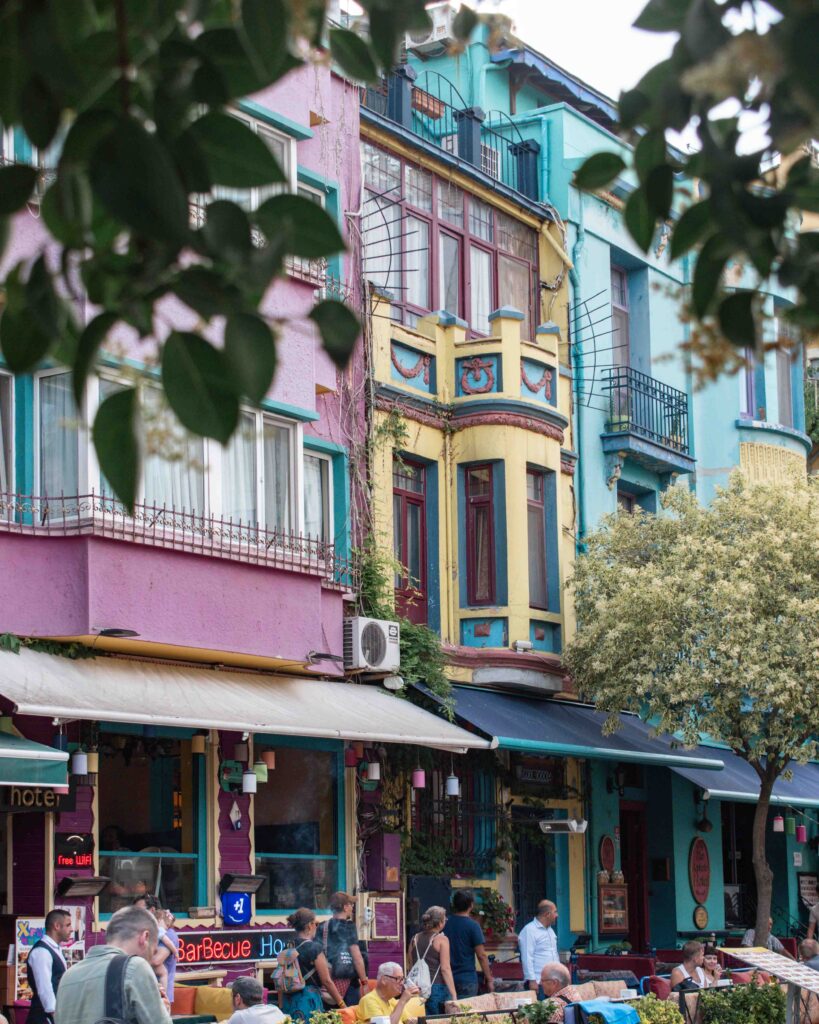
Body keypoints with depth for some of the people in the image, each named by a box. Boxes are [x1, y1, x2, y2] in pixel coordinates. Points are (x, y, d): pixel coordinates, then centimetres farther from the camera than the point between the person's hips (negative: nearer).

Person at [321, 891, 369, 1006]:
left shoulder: (323, 927, 8)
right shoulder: (348, 926, -8)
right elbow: (357, 957, -11)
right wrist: (364, 982, -5)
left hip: (328, 979, 6)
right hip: (348, 979, -6)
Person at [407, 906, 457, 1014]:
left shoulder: (415, 939, 10)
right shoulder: (441, 939, -5)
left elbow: (411, 966, 12)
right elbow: (445, 969, -11)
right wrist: (454, 995, -12)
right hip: (437, 988, -5)